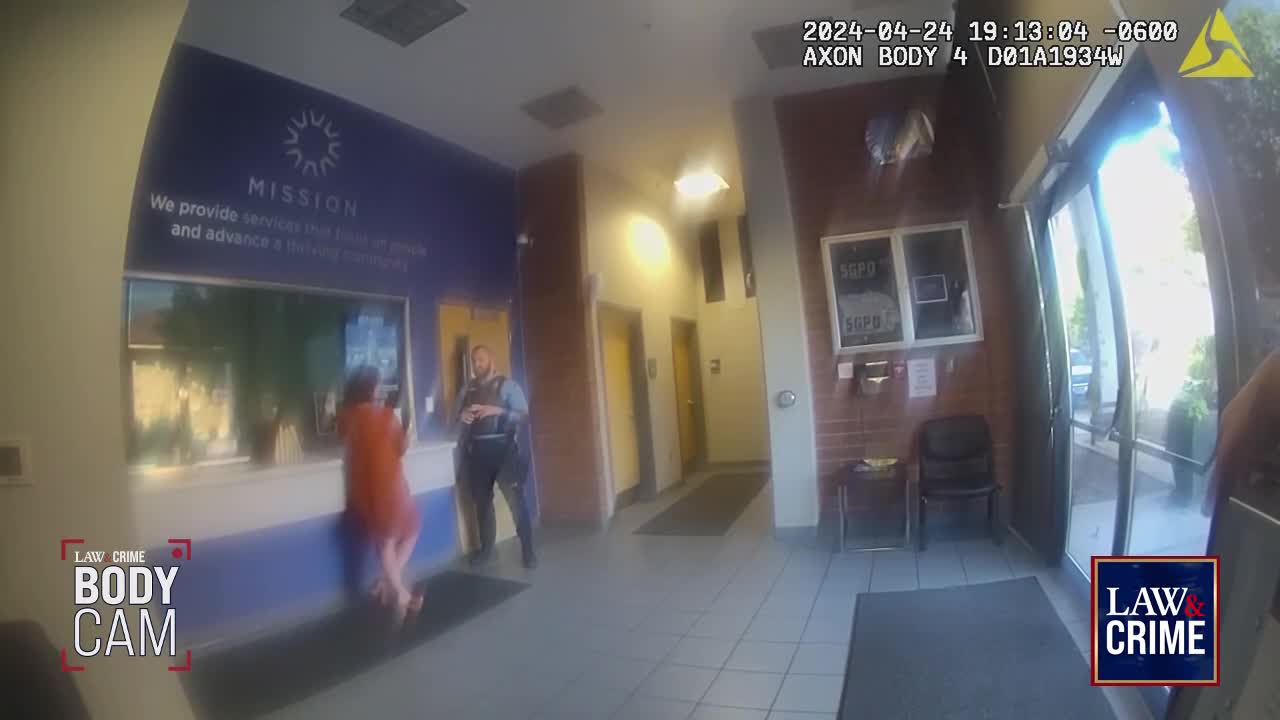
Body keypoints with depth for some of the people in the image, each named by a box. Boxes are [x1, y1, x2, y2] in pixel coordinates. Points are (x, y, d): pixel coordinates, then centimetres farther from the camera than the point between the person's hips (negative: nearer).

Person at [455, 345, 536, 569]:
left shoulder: (507, 385, -1)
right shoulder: (467, 389, 12)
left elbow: (523, 415, -9)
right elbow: (455, 417, 15)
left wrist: (498, 410, -21)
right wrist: (462, 416, -8)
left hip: (502, 448, -4)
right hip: (476, 450, 5)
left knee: (516, 499, -6)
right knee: (481, 501, 12)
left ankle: (528, 550, 4)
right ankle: (486, 549, 26)